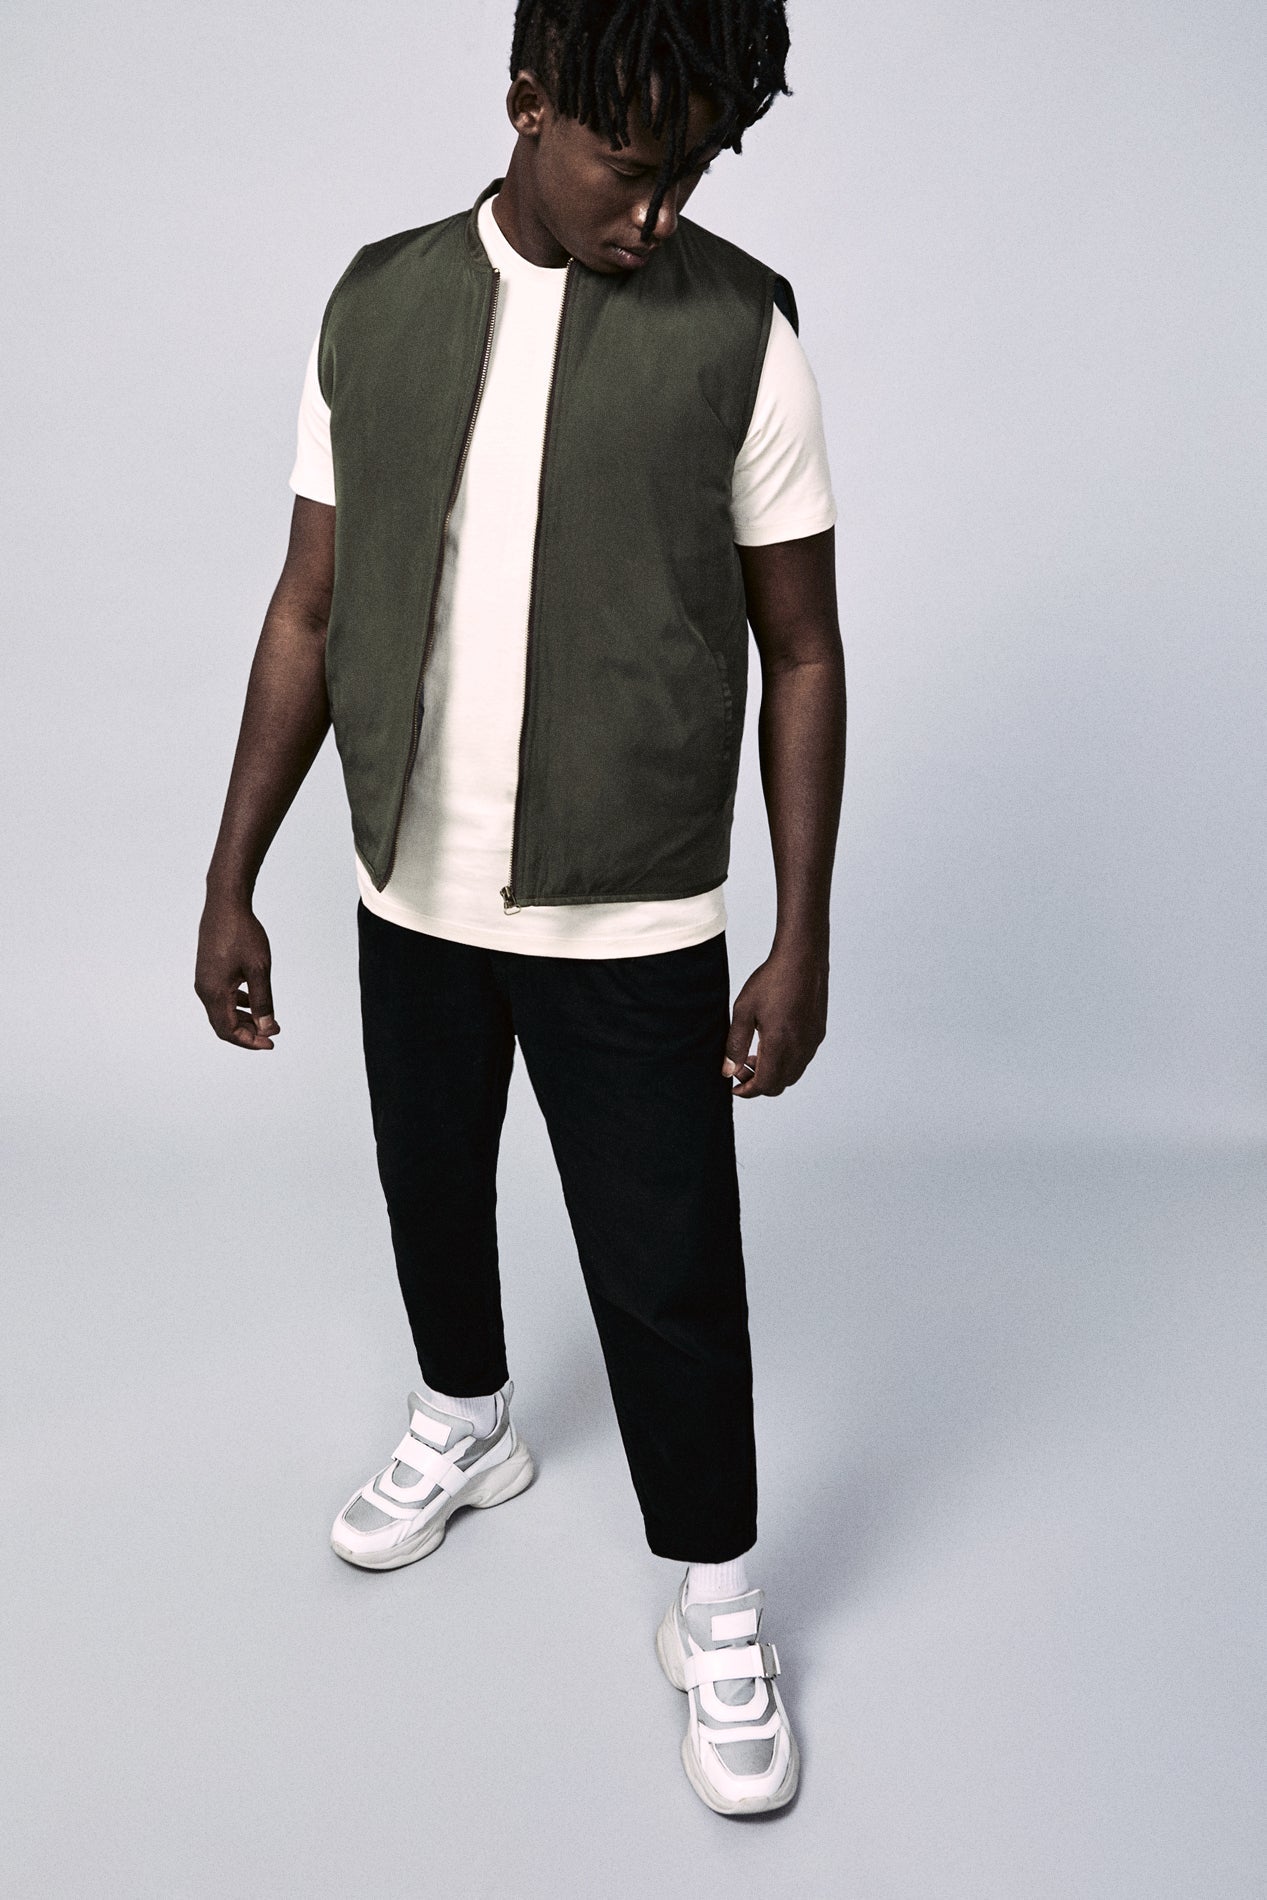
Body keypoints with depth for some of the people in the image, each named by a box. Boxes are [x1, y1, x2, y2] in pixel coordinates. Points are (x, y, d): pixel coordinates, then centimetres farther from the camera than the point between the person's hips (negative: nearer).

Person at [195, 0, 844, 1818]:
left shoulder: (740, 330, -8)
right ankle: (467, 1425, 53)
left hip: (634, 927, -3)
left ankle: (717, 1612, 31)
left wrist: (805, 939, -7)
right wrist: (232, 881, 2)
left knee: (668, 1279, 6)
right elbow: (310, 612, 3)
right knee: (431, 1191, 23)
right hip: (412, 899, 4)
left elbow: (802, 649, -5)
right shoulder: (377, 306, 0)